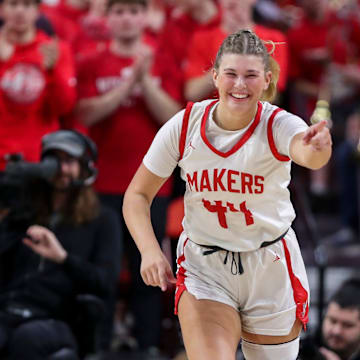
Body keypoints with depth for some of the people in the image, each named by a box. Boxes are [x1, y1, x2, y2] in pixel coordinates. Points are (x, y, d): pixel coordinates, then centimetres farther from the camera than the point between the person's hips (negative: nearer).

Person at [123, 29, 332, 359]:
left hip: (271, 271, 0)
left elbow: (307, 153, -42)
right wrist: (150, 251, -20)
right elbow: (138, 195, -3)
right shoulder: (183, 126, -12)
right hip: (203, 269, 0)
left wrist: (317, 148, -67)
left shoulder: (278, 125, -17)